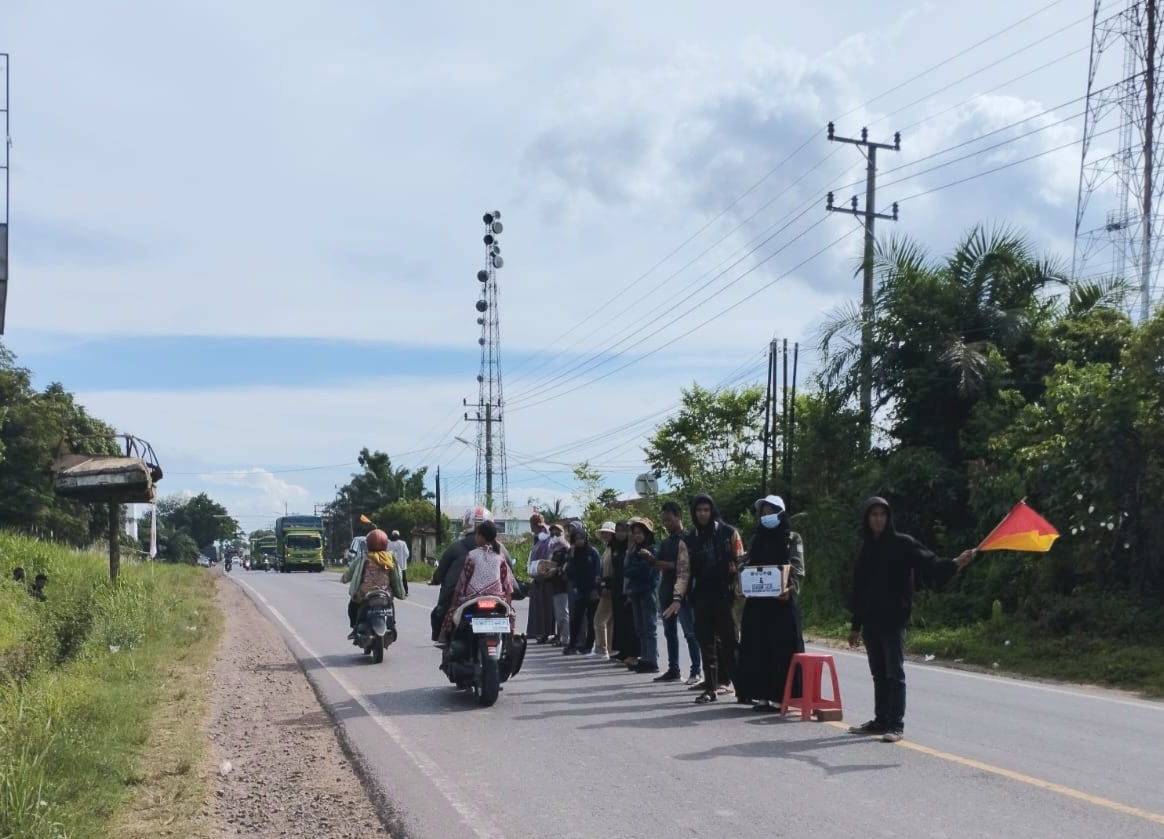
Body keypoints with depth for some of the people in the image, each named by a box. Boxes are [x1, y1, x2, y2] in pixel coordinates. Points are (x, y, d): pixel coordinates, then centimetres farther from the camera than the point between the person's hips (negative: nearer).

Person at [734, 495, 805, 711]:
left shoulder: (793, 539, 3)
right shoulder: (757, 539, 16)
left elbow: (797, 571, -5)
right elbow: (747, 566, 13)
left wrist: (790, 590, -23)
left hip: (782, 601, -4)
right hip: (757, 601, 4)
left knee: (782, 648, -4)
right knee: (758, 648, 4)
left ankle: (780, 695, -1)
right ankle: (764, 694, 10)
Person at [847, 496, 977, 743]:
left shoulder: (902, 543, -3)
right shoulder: (866, 549, 13)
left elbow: (929, 563, -14)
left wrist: (955, 563, -34)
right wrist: (856, 625, 19)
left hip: (894, 619, -6)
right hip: (871, 620, 6)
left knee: (894, 672, -6)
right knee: (878, 673, 11)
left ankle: (896, 725, -4)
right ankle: (880, 721, 18)